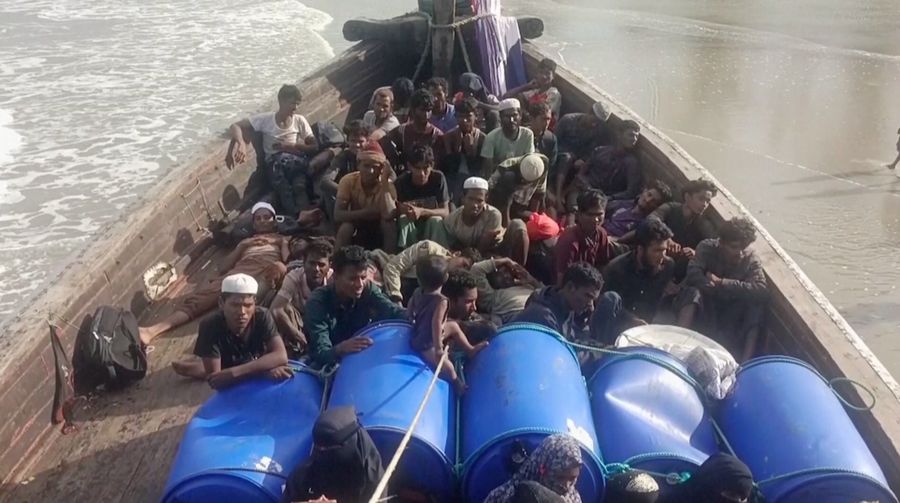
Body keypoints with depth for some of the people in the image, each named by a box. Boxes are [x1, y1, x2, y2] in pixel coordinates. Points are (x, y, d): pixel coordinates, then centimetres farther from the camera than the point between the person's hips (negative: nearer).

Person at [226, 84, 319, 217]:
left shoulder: (299, 120, 7)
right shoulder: (266, 119, 2)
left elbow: (315, 147, 2)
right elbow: (235, 127, -2)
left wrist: (290, 146, -12)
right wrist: (241, 144, -23)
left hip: (296, 162, 1)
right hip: (274, 164, -1)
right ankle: (295, 214, -43)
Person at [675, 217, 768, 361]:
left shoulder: (751, 258, -9)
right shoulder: (707, 247, -12)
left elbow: (761, 290, -25)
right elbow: (693, 273, -31)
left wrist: (721, 282, -29)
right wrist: (737, 289, -32)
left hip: (732, 311, 2)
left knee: (757, 304, -25)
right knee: (692, 292, -32)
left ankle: (745, 361, -30)